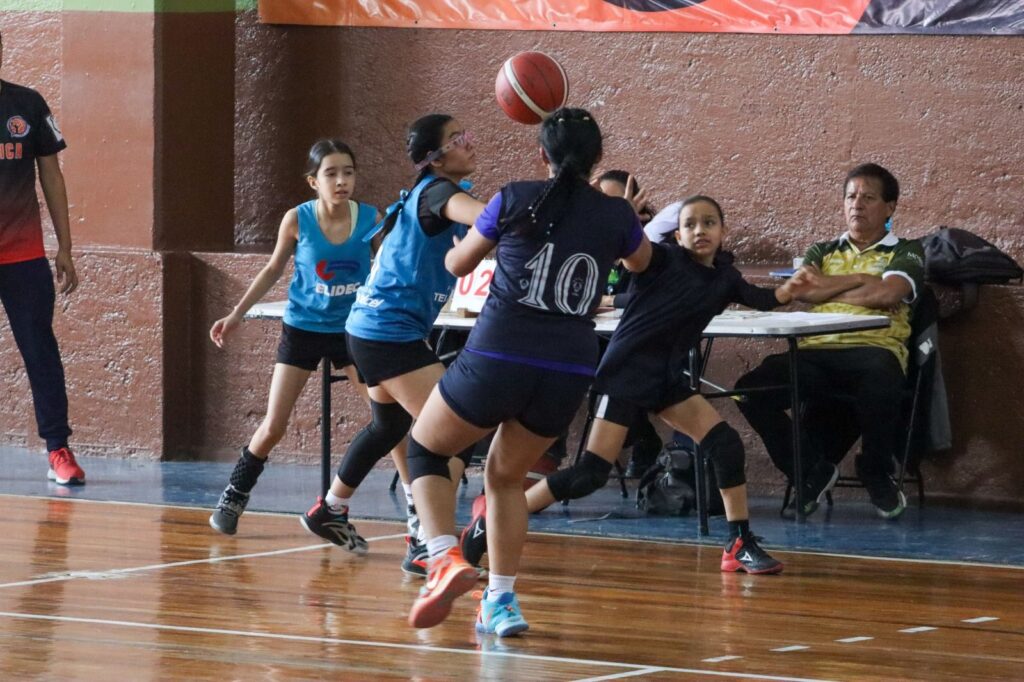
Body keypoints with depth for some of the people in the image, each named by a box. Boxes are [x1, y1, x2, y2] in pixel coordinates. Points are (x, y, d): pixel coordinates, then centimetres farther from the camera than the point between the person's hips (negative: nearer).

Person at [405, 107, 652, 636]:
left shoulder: (516, 201, -2)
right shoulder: (616, 216, 4)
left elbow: (457, 264, 14)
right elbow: (641, 261, 29)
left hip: (498, 358, -3)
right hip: (569, 372, 3)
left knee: (424, 452, 18)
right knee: (506, 475, 25)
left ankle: (446, 559, -6)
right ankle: (501, 601, 16)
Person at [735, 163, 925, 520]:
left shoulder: (905, 253, 15)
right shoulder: (822, 252, 27)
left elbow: (887, 293, -6)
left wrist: (828, 288, 5)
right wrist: (858, 280, 0)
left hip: (873, 348, -4)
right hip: (815, 352, 4)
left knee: (879, 380, -43)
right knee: (752, 388, -25)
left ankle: (876, 474, -13)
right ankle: (811, 470, -5)